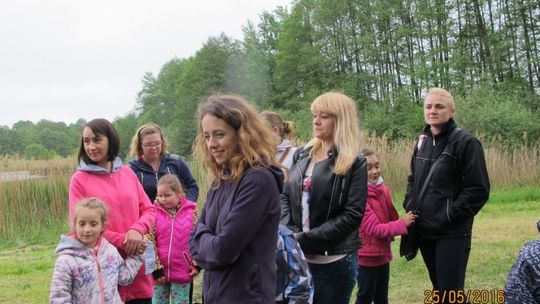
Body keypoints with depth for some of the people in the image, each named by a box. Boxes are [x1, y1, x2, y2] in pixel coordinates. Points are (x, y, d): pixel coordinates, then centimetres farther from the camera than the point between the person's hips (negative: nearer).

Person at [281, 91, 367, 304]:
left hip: (334, 260, -4)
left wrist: (307, 240, -18)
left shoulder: (354, 163, -6)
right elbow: (285, 195, 11)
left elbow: (353, 214, -13)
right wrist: (287, 231, -8)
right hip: (298, 257, 5)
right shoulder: (302, 155, 9)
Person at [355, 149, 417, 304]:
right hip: (366, 256, -7)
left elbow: (392, 217, 8)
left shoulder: (384, 190, 3)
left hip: (383, 253, 7)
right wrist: (402, 224, -27)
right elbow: (373, 228, -22)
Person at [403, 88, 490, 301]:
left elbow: (478, 189, -14)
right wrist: (410, 207, 7)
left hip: (452, 233, -6)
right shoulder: (422, 143, 11)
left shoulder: (466, 142, -9)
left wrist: (448, 217, -17)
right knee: (438, 288, 16)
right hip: (424, 231, 7)